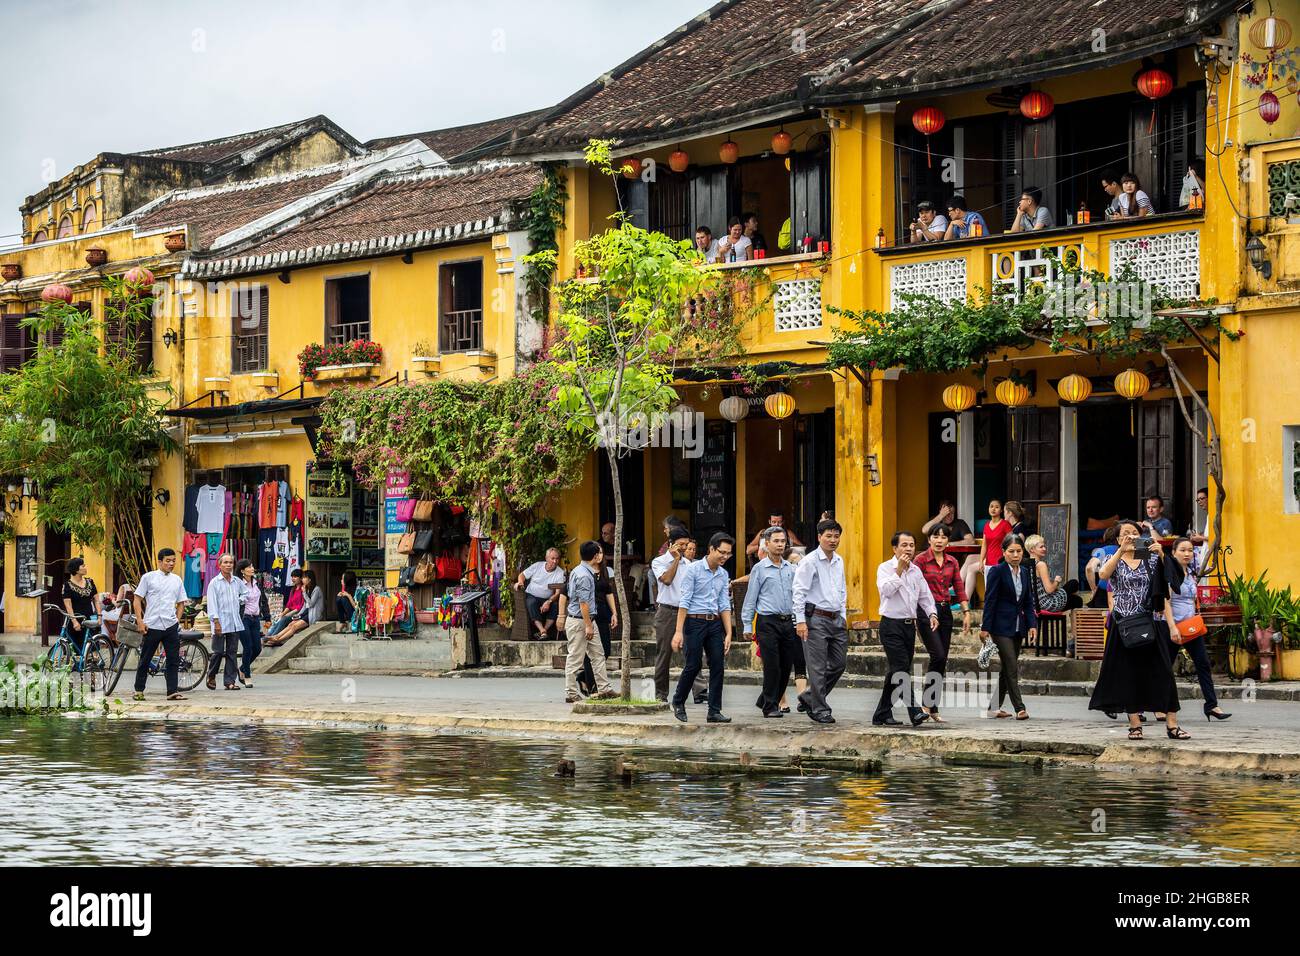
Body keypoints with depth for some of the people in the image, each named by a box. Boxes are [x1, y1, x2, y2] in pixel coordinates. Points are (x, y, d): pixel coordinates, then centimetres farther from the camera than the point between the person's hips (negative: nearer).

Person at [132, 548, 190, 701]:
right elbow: (137, 599, 0)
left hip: (171, 625, 3)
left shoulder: (177, 580, 12)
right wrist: (140, 621, -7)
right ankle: (139, 690, 16)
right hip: (152, 625, -3)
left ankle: (172, 691, 1)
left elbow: (181, 602, 19)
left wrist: (177, 619, 7)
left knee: (173, 660, -1)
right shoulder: (149, 577, 0)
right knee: (145, 660, 5)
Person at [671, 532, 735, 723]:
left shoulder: (723, 574, 11)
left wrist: (728, 633, 4)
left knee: (718, 666, -1)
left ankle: (714, 711, 3)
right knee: (693, 666, -4)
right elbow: (685, 601, -11)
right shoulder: (693, 569, -8)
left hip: (715, 623, 6)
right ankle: (678, 702, 19)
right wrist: (679, 631, -15)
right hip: (694, 622, -6)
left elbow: (724, 605, 12)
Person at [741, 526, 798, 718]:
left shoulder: (791, 569, 13)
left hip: (788, 622, 5)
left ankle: (765, 700, 23)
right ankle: (770, 707, 3)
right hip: (768, 621, -5)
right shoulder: (760, 569, 0)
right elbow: (750, 599, 1)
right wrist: (747, 625, -3)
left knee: (787, 666, 6)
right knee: (772, 666, -7)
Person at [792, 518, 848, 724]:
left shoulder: (839, 561, 15)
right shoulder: (810, 562, -8)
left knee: (838, 664, 9)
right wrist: (800, 621, -17)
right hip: (816, 619, -8)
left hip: (836, 620, 8)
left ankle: (808, 698, 24)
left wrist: (843, 616, 19)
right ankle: (820, 710, 3)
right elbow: (799, 592, -12)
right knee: (818, 668, -4)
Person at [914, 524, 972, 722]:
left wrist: (966, 612, 3)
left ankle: (933, 708, 11)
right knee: (938, 656, -16)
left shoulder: (952, 562, 11)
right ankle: (926, 702, -2)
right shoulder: (921, 559, -5)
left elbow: (959, 588, 12)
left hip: (945, 611, 6)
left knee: (942, 661, 5)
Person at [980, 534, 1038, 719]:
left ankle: (994, 706, 18)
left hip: (1018, 627, 7)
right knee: (1012, 667, -10)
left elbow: (1028, 602, 13)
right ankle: (1019, 708, -11)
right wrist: (985, 627, -12)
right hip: (1001, 627, -7)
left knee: (1007, 668, 10)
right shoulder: (997, 572, -8)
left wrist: (1032, 624, 1)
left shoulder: (1025, 572, 11)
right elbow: (989, 600, -9)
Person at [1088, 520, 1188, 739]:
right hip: (1122, 625, -1)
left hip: (1149, 623, 1)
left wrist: (1161, 555, -21)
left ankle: (1172, 724, -4)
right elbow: (1104, 574, -17)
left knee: (1162, 672, -4)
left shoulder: (1151, 559, 10)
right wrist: (1122, 550, -26)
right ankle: (1135, 725, 6)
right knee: (1128, 674, 0)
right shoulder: (1114, 560, 6)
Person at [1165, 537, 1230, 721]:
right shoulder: (1170, 572, -10)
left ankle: (1211, 705, -2)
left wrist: (1197, 621, 10)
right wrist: (1172, 628, -23)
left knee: (1203, 663, -2)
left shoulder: (1191, 573, 11)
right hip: (1173, 625, -6)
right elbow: (1165, 601, -18)